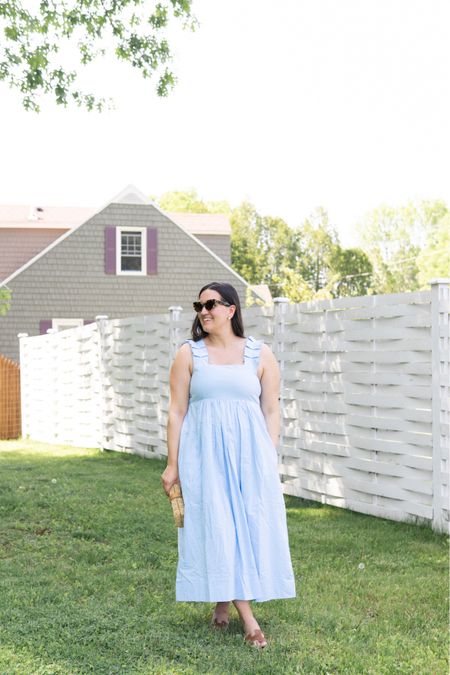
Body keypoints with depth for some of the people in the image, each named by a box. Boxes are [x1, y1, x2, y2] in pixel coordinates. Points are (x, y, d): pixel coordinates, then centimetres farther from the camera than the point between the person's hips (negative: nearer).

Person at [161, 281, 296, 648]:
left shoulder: (261, 355, 5)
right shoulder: (189, 354, 4)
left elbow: (271, 411, 6)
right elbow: (177, 411, 3)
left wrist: (270, 460, 0)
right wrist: (173, 464, 0)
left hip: (249, 452, 1)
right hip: (204, 453, -1)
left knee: (251, 525, 1)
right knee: (216, 525, -5)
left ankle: (224, 603, 21)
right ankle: (248, 618, -3)